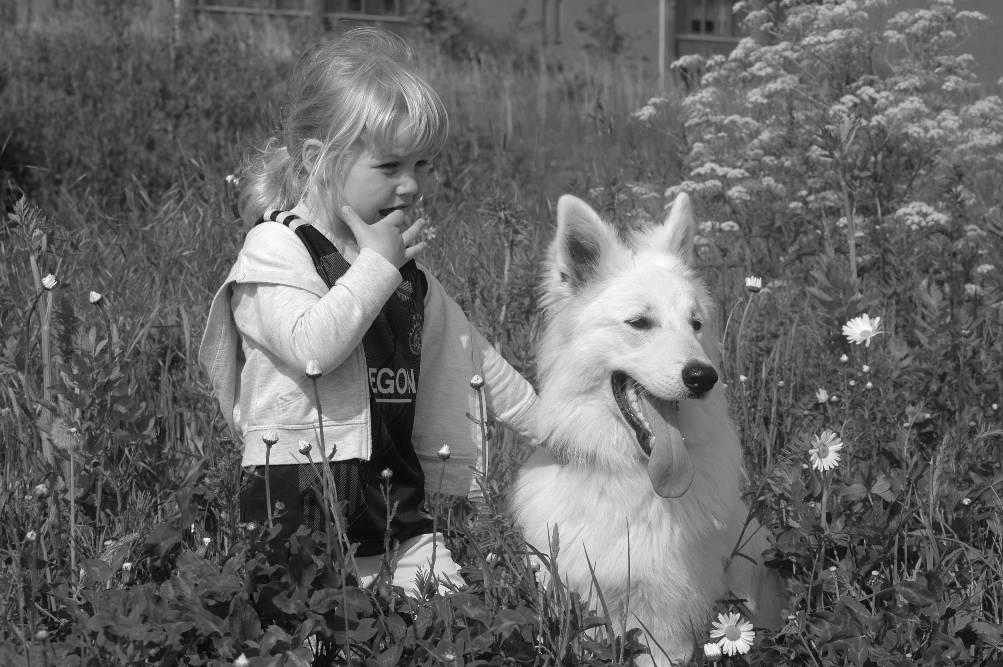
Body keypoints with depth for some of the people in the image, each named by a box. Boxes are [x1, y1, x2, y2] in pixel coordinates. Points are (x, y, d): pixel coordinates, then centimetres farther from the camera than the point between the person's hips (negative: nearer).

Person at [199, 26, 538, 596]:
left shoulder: (408, 268, 15)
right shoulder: (275, 250, -7)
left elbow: (467, 354, 25)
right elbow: (312, 346, -24)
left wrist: (542, 419, 26)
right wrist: (377, 266, -17)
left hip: (396, 496, 6)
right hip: (299, 503, -6)